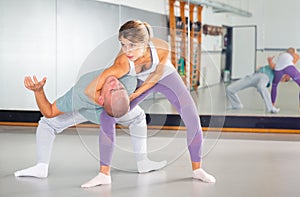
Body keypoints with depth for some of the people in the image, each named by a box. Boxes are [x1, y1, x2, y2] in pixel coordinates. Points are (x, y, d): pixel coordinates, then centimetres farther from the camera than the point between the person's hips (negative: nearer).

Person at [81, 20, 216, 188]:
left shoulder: (162, 47, -39)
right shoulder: (122, 63, -42)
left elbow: (156, 75, -21)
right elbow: (89, 91, -44)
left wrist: (134, 95, -20)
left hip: (166, 75, 0)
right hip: (140, 80, 0)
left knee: (193, 120, -9)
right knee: (107, 117, -12)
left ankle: (197, 169, 13)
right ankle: (104, 173, 0)